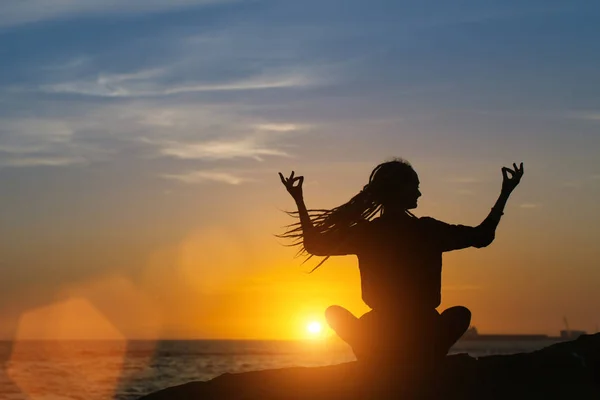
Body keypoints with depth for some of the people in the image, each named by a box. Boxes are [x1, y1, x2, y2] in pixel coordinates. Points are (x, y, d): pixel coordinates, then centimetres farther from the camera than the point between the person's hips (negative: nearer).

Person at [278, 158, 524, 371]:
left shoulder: (364, 233, -4)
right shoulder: (427, 230, -8)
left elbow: (314, 245, 8)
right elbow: (482, 236, 2)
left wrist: (299, 201, 15)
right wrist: (505, 193, 11)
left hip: (378, 338, 1)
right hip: (423, 336, -1)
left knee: (334, 312, 29)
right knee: (460, 313, 30)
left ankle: (375, 363, 11)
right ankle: (425, 364, 9)